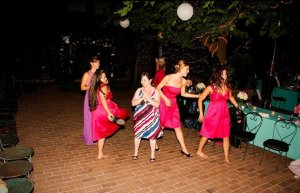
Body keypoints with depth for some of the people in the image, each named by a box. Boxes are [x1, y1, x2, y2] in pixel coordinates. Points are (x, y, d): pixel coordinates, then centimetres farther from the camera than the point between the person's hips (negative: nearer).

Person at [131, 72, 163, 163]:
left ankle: (152, 154, 18)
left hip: (152, 116, -2)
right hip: (140, 115, 2)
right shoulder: (139, 90, 2)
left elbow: (157, 104, -13)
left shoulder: (155, 91, -4)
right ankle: (135, 152, 28)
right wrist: (142, 98, -17)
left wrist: (148, 98, -22)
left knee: (152, 134, 2)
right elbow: (133, 103, -4)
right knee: (138, 133, 9)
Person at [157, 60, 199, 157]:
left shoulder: (183, 81, -4)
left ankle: (184, 149, 13)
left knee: (178, 126, 5)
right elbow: (158, 89, -11)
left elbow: (183, 94, 12)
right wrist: (165, 99, -19)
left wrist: (197, 96, 8)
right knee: (160, 125, 9)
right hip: (163, 103, -4)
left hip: (173, 105, 4)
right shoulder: (168, 77, -19)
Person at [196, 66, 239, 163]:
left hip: (224, 114, 4)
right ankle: (199, 151, 30)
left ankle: (226, 157, 18)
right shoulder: (211, 88, -14)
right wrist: (201, 113, -5)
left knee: (226, 136, 6)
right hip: (213, 113, -4)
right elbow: (200, 100, -6)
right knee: (207, 134, 9)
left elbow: (230, 97, 20)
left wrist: (237, 107, 14)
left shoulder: (227, 86, -1)